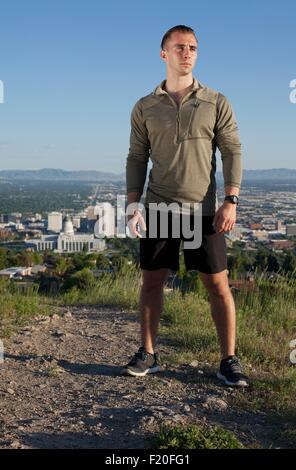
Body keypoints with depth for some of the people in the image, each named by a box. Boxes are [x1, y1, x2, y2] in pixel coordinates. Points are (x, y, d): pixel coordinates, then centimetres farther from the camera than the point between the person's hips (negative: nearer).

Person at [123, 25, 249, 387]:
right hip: (158, 207, 2)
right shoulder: (144, 108, 8)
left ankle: (229, 361, 9)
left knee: (218, 285, -1)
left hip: (204, 210, -1)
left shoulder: (216, 103, 4)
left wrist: (231, 201, -11)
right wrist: (133, 204, -3)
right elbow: (137, 158, 8)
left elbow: (232, 152, 0)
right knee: (152, 282, 5)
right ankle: (148, 354, 17)